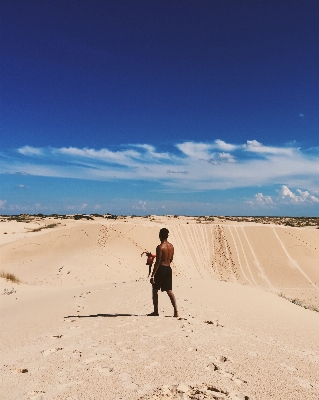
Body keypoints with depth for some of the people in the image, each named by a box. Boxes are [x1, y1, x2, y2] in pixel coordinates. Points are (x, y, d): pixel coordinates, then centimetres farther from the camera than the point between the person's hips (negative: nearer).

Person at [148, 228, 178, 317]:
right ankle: (176, 311, 2)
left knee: (155, 290, 9)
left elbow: (157, 262, -19)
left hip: (161, 269, -6)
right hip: (168, 269, 7)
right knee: (169, 291, 10)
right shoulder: (171, 246, 5)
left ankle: (156, 311, 15)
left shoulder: (160, 247, -16)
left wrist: (153, 275, -16)